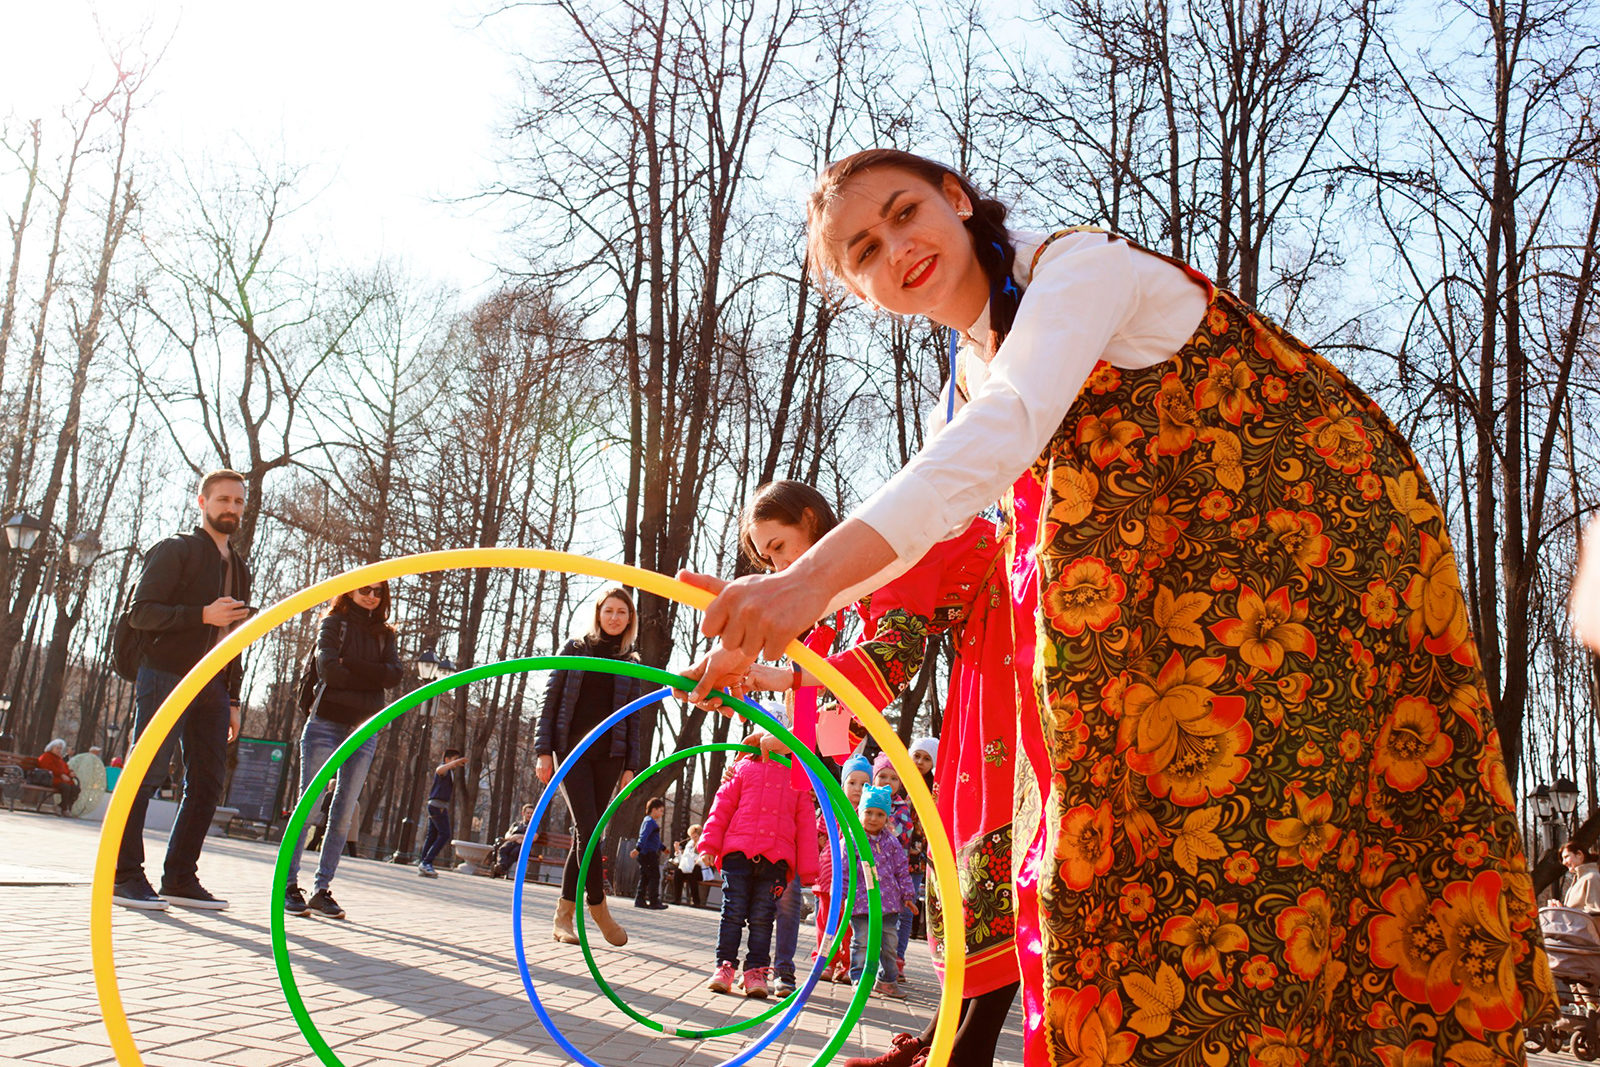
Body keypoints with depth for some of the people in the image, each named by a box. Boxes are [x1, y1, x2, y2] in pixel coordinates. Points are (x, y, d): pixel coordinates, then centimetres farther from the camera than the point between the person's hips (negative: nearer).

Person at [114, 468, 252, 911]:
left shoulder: (239, 567, 22)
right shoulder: (174, 551, 1)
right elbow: (141, 612, -9)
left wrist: (232, 700, 18)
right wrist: (203, 614, -20)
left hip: (212, 687, 7)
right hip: (166, 677, -7)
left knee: (207, 786, 3)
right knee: (143, 776, -6)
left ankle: (180, 878, 9)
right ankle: (125, 875, 0)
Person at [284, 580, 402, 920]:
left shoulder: (385, 634, 15)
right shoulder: (333, 623, 6)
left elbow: (394, 676, -2)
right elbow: (328, 667, -11)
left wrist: (352, 665, -11)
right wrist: (372, 677, -6)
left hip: (364, 729, 3)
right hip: (325, 722, -3)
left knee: (344, 813, 1)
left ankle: (322, 889, 5)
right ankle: (289, 884, 0)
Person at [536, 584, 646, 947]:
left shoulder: (632, 664, 13)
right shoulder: (575, 649, 8)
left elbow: (634, 718, 12)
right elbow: (551, 700, 5)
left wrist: (631, 766, 4)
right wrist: (544, 750, -3)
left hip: (609, 755, 2)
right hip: (572, 750, -2)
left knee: (586, 833, 1)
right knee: (587, 827, -14)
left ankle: (564, 913, 9)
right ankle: (598, 907, -1)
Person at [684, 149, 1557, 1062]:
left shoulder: (1077, 265, -15)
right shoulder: (962, 387, 11)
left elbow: (1005, 431, -32)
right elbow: (907, 525, 14)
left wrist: (815, 577, -42)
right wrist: (771, 612, 1)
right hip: (1179, 600, 8)